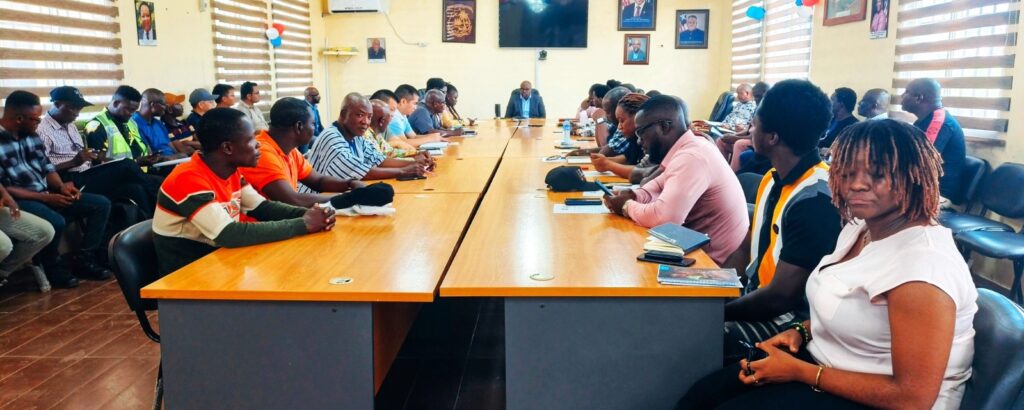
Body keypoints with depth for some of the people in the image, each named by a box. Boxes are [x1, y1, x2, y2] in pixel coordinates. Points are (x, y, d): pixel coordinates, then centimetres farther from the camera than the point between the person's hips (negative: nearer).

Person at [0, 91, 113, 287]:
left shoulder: (32, 136, 10)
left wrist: (61, 186, -8)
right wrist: (45, 197, -19)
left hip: (47, 194, 8)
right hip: (17, 200, -8)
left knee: (101, 204, -2)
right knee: (55, 222, -36)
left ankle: (83, 259, 0)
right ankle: (54, 267, -7)